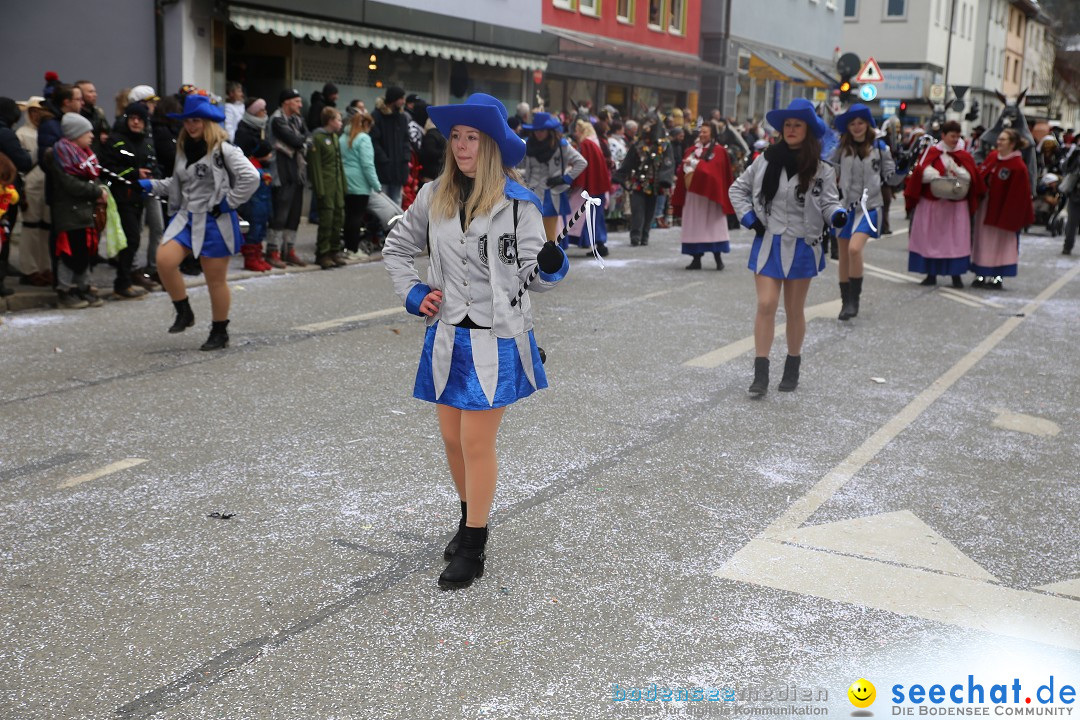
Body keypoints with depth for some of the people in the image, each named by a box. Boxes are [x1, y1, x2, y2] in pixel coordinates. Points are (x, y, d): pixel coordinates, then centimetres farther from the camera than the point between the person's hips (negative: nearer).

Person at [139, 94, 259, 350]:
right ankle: (184, 313, 5)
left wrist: (229, 202, -16)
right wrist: (151, 185, 8)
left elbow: (251, 177, -19)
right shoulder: (184, 149, 13)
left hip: (215, 221, -6)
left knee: (215, 279, 3)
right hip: (186, 217, 6)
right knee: (164, 260, -15)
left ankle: (220, 332, 18)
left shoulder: (222, 149, -10)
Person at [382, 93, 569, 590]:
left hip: (495, 342, -5)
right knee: (453, 439, 13)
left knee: (477, 443, -1)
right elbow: (396, 248, 17)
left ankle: (473, 550, 13)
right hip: (447, 338, 5)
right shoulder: (434, 197, 3)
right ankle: (469, 519, 37)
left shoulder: (517, 204, -9)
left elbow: (534, 277, -10)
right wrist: (413, 293, 5)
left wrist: (551, 264, -31)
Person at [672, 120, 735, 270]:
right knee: (695, 225, 2)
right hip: (693, 192, 5)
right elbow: (683, 168, 9)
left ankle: (718, 257, 0)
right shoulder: (692, 150, 14)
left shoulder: (719, 150, 0)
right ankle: (696, 258, 5)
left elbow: (714, 168, -14)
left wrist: (696, 163, -15)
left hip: (709, 193, -5)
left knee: (711, 225, -4)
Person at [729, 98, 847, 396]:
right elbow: (738, 188, 10)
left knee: (794, 311, 10)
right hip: (768, 243, 1)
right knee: (766, 305, -7)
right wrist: (749, 218, -2)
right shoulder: (766, 161, 0)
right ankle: (760, 374, -4)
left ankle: (792, 369, 26)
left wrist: (838, 216, -26)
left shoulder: (821, 169, -5)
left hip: (801, 246, -1)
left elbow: (829, 202, -4)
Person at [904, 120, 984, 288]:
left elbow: (970, 177, -1)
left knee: (956, 239, -1)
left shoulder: (964, 156, 8)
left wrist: (956, 171, -17)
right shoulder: (932, 152, 2)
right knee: (931, 238, 2)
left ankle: (956, 274, 4)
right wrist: (938, 177, -22)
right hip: (932, 203, -1)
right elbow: (922, 172, -8)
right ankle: (931, 274, 10)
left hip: (956, 206, 1)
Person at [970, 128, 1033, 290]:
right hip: (985, 207, 7)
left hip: (1002, 209, -7)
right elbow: (980, 176, 9)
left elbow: (1017, 195, -16)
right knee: (983, 241, 11)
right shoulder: (992, 157, 2)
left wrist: (1008, 219, -16)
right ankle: (982, 275, 20)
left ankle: (997, 277, 11)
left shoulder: (1018, 167, -16)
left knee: (1000, 243, 3)